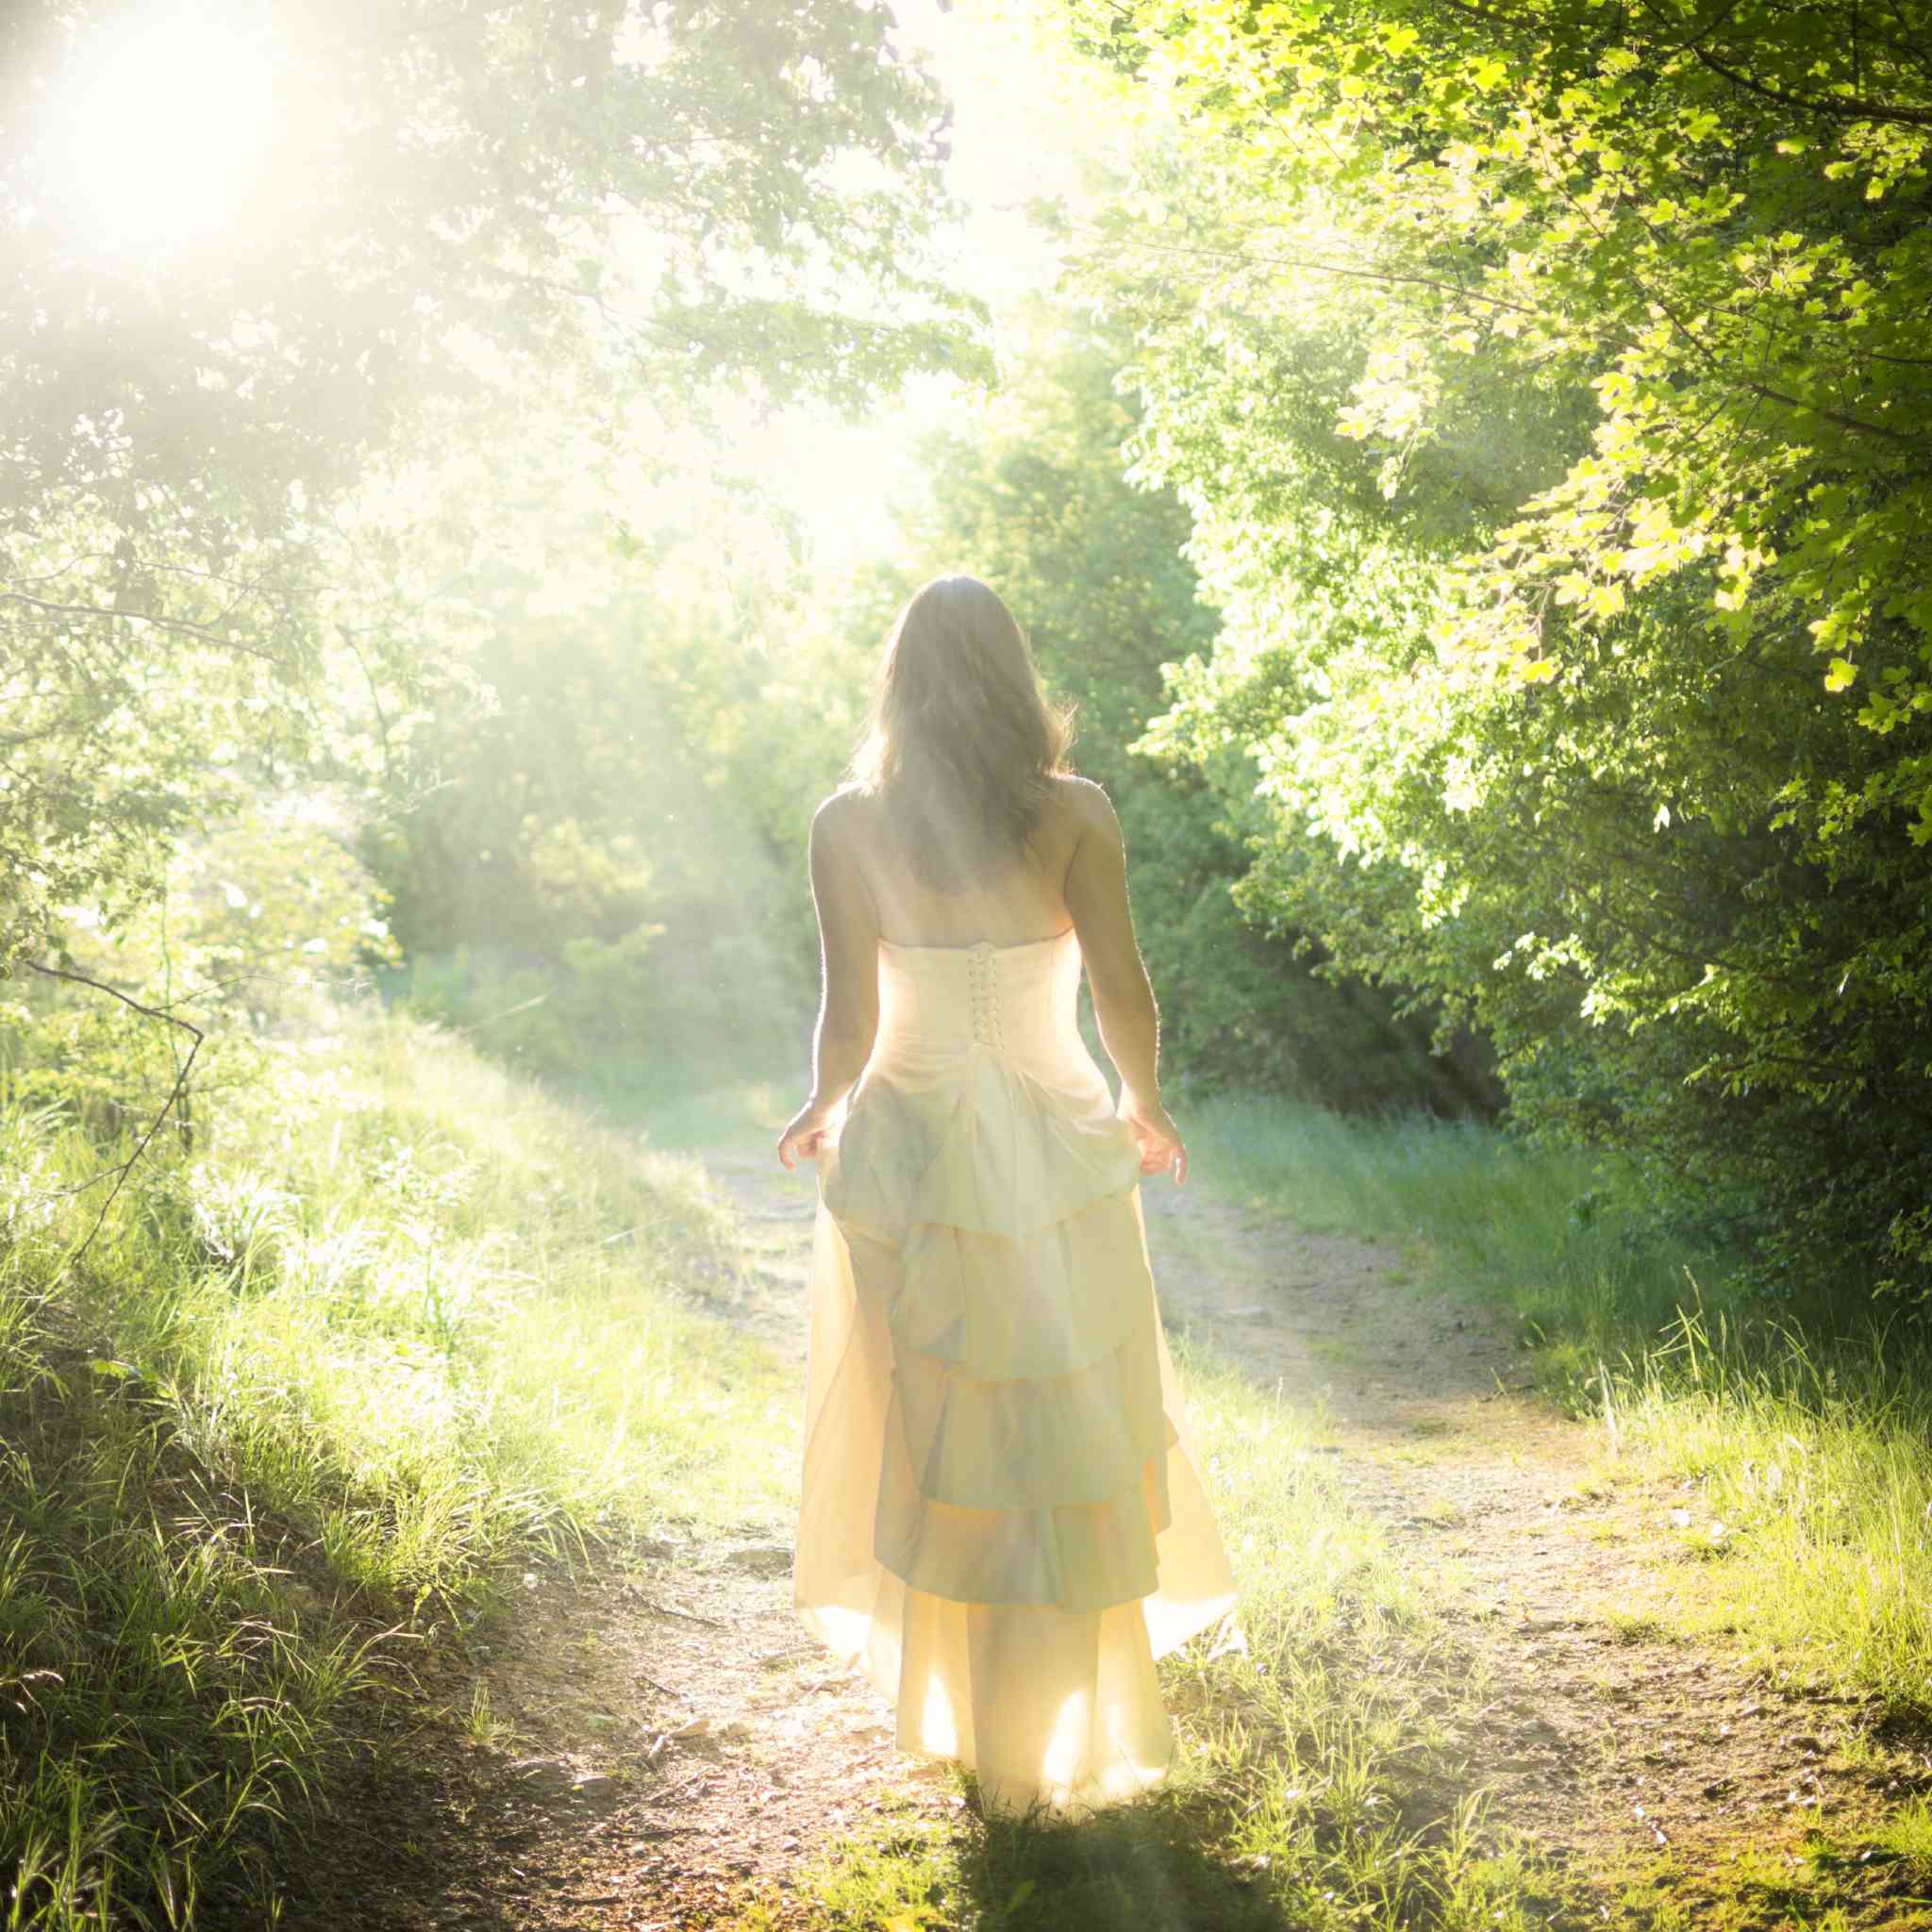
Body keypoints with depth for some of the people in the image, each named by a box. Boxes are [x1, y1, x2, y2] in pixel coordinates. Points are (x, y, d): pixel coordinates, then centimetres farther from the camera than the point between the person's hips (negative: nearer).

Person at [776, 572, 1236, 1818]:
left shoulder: (850, 825, -5)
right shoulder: (1073, 814, -7)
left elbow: (849, 1017, -5)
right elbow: (1123, 990, -8)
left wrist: (826, 1110, 15)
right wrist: (1143, 1106, 11)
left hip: (908, 1153, 1)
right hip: (1055, 1155, -1)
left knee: (934, 1440, 15)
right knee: (1073, 1445, 12)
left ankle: (976, 1726, 27)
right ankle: (1068, 1731, 18)